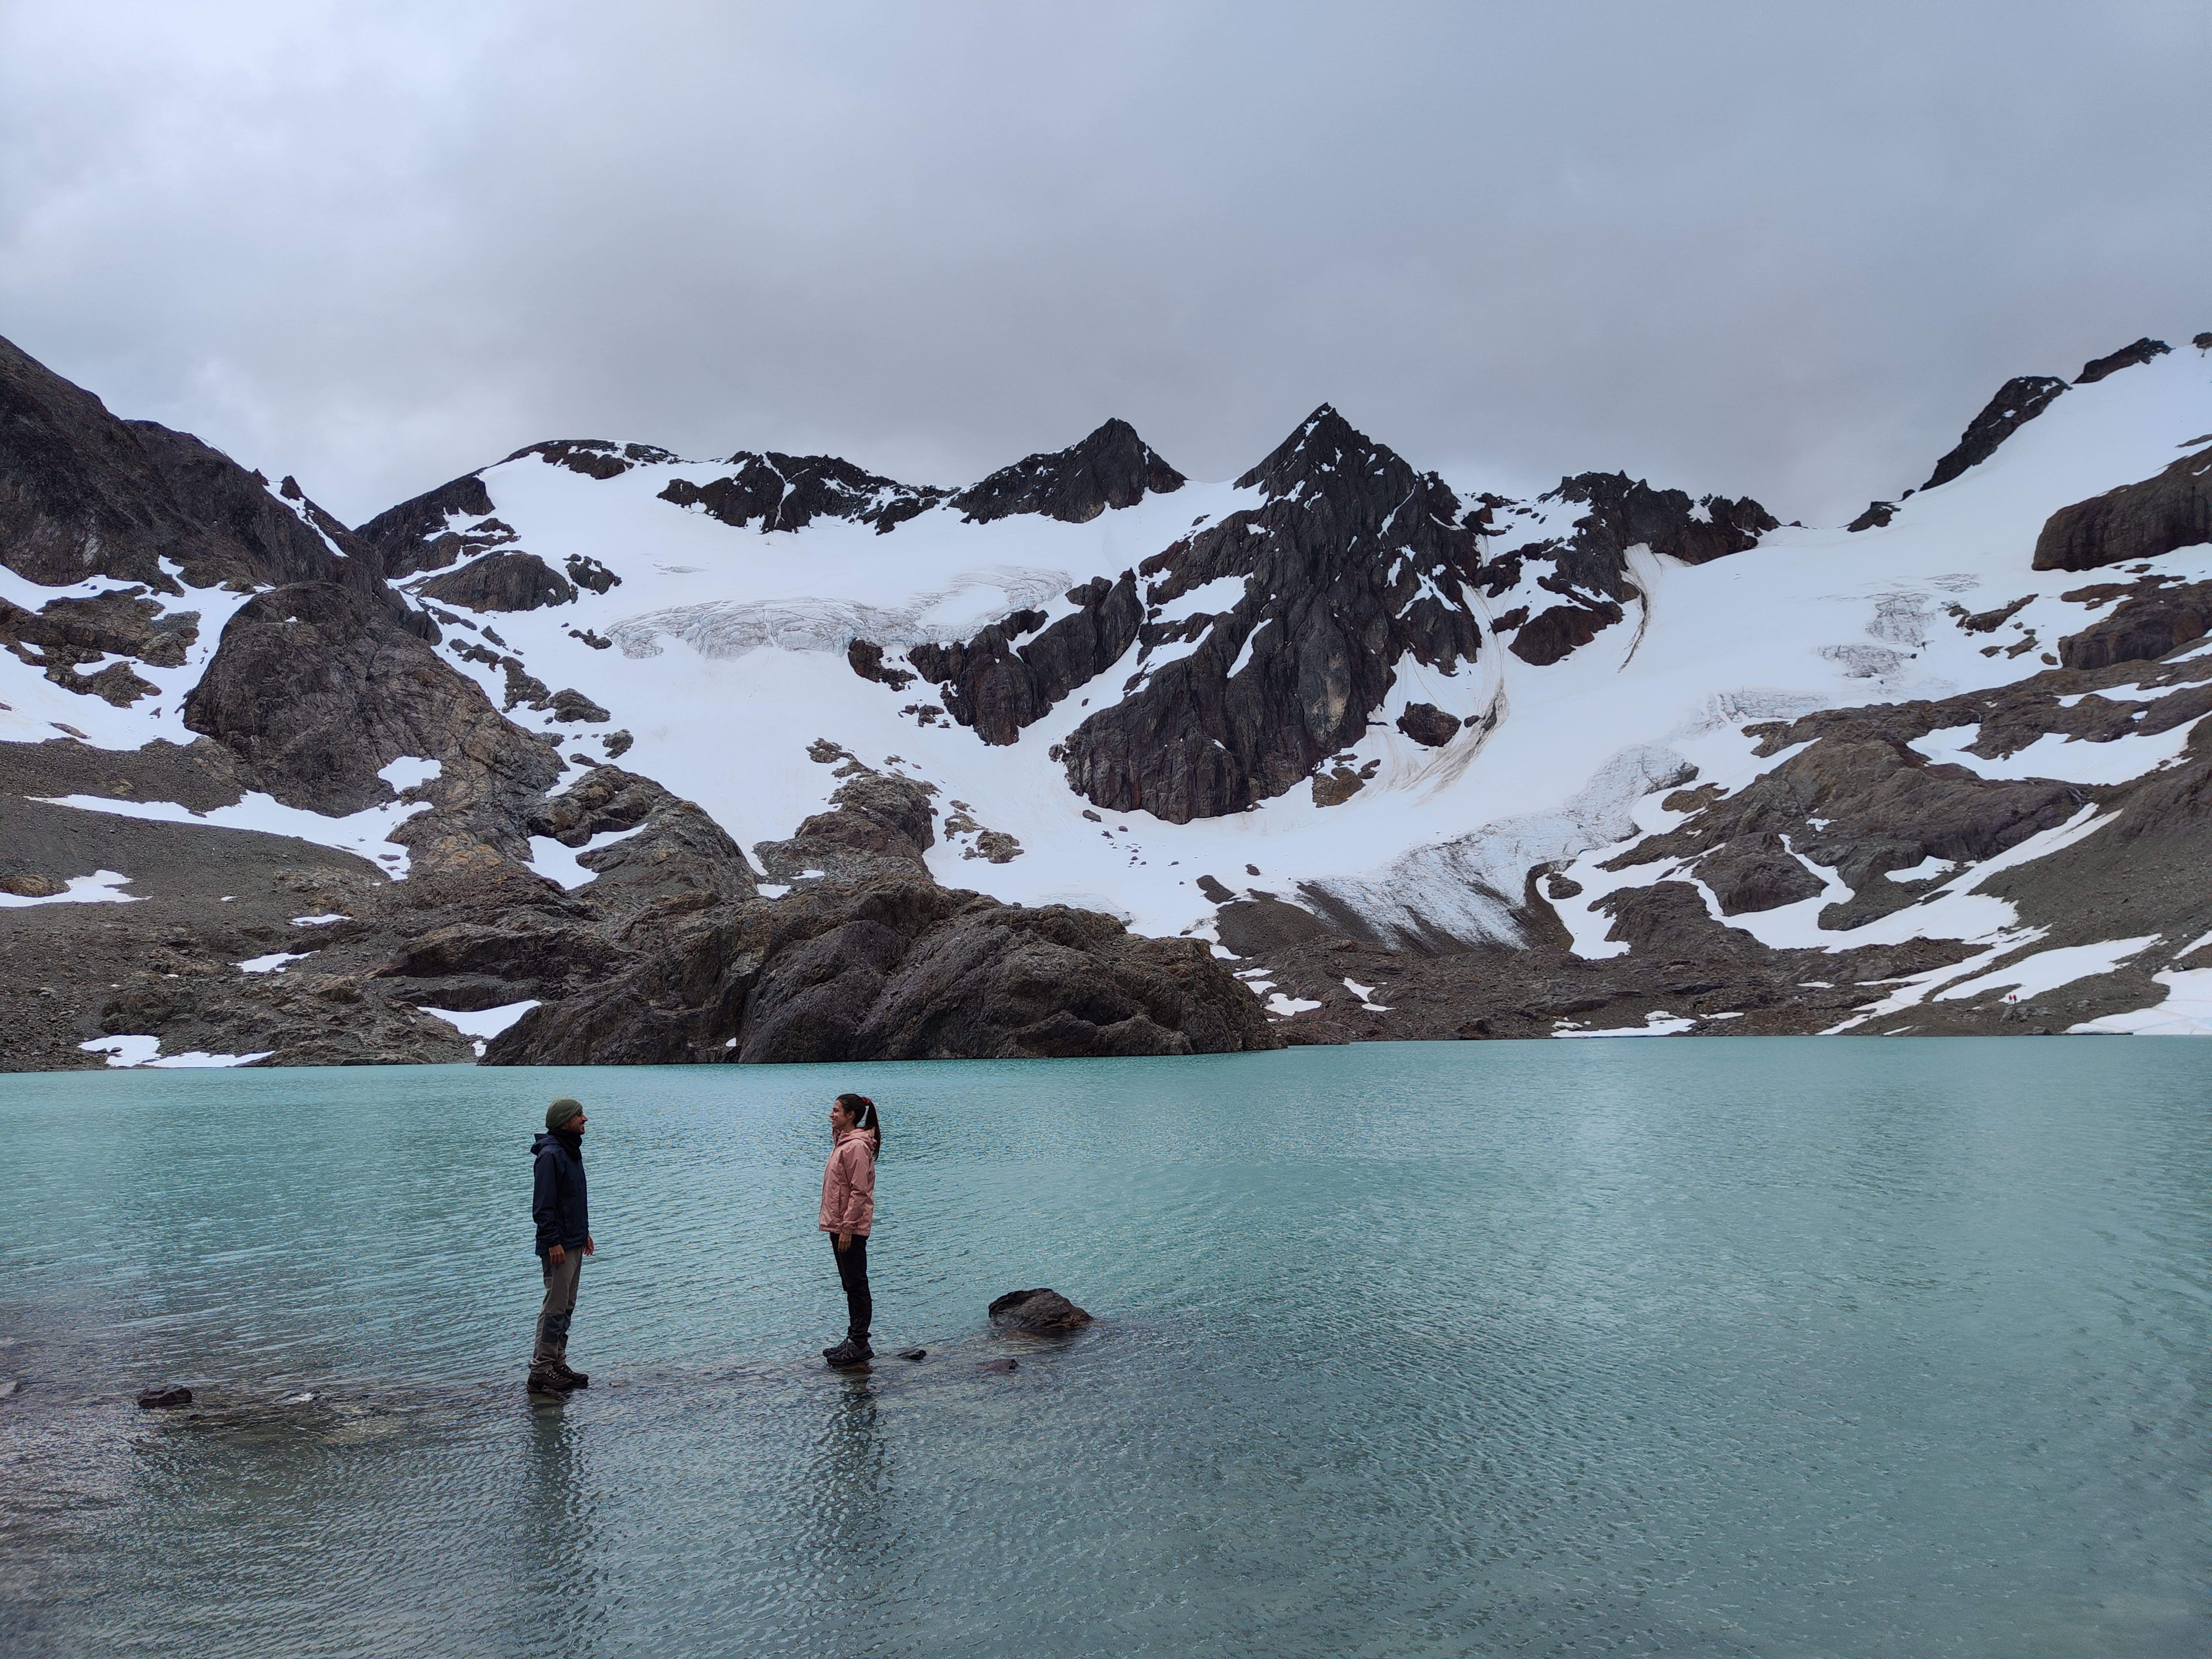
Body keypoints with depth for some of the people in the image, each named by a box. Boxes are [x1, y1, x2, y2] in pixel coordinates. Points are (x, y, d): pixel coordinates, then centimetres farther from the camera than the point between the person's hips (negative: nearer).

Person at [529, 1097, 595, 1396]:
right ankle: (541, 1372, -2)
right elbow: (543, 1205, -20)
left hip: (574, 1243, 10)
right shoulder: (551, 1154, -17)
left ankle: (558, 1365, 22)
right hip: (559, 1246, -10)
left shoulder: (571, 1151, 14)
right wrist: (553, 1242, -22)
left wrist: (585, 1233, 23)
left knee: (567, 1307, 14)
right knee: (555, 1308, -7)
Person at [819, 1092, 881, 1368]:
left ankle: (860, 1345, 0)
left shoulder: (857, 1146, -17)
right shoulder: (843, 1142, 14)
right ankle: (854, 1340, 20)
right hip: (840, 1225, 10)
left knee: (857, 1285, -4)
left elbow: (859, 1191, -20)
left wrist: (847, 1227, -20)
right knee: (850, 1285, 14)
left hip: (852, 1228, -10)